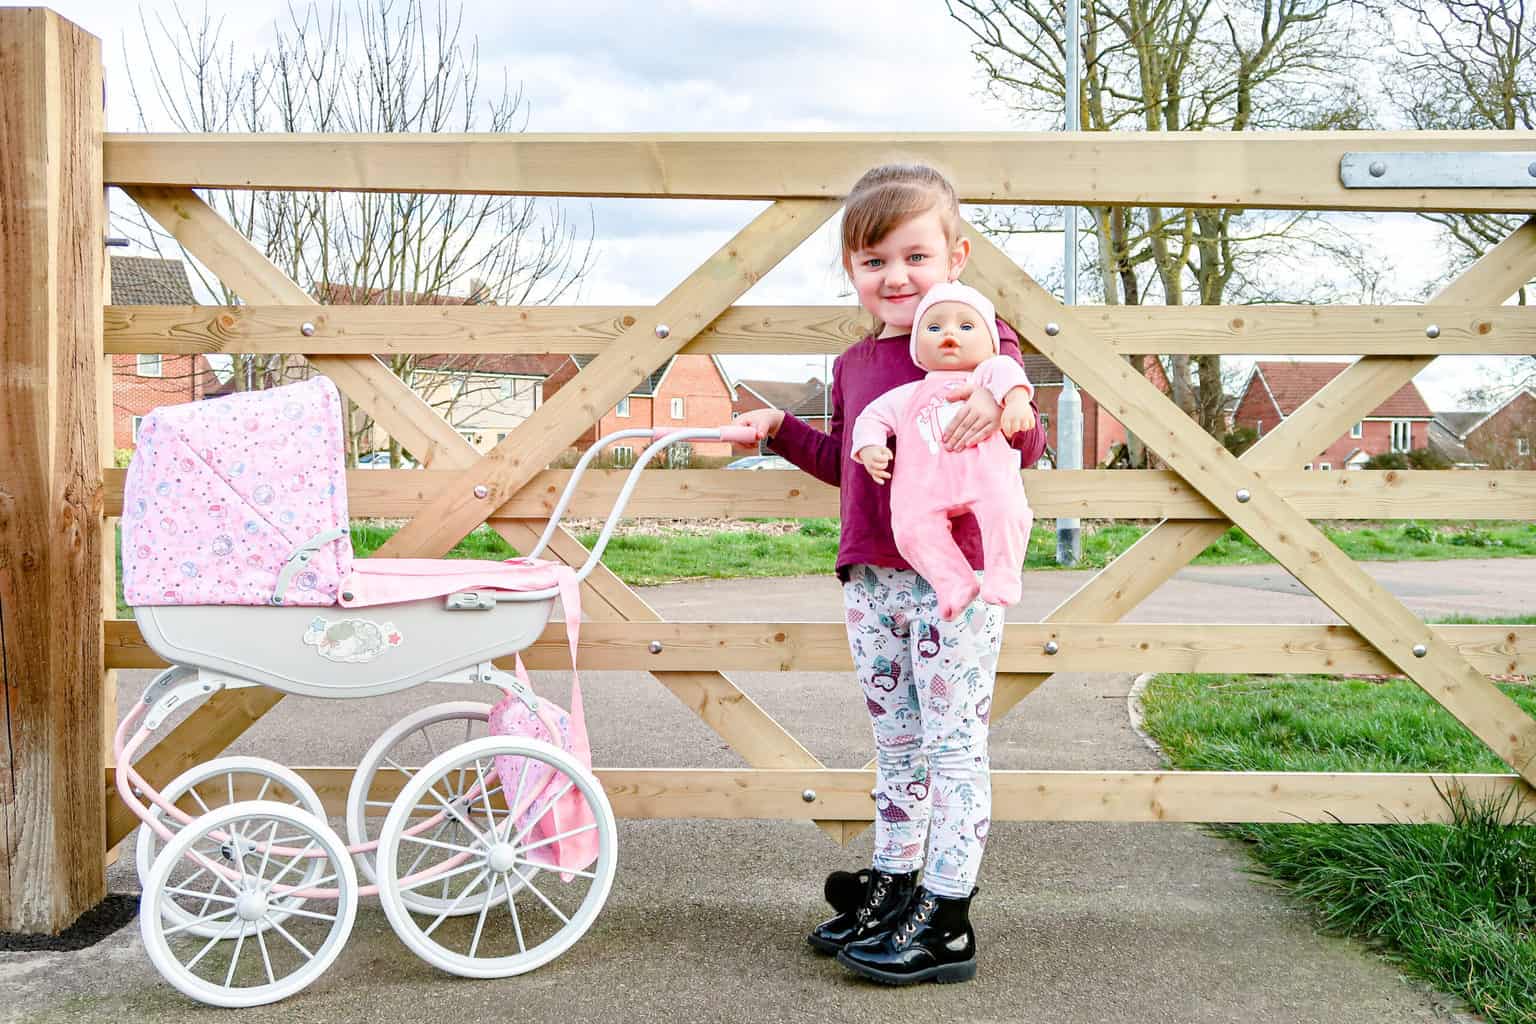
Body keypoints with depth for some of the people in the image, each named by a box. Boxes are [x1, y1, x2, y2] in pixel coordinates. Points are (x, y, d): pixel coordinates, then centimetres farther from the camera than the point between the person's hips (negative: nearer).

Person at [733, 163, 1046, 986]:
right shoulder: (854, 365, 14)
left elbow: (1027, 449, -13)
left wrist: (1001, 408, -33)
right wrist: (781, 431, 18)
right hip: (871, 579, 7)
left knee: (953, 744, 1)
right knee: (895, 743, 16)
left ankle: (943, 923, 7)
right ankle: (890, 888, 28)